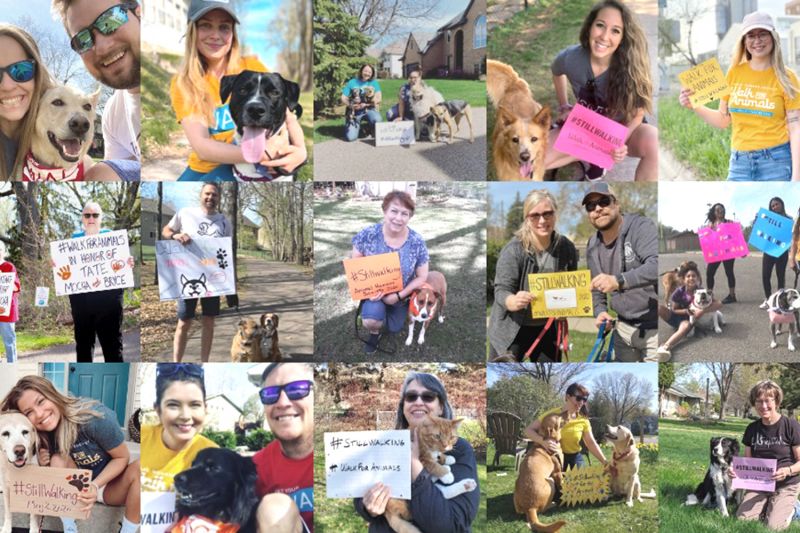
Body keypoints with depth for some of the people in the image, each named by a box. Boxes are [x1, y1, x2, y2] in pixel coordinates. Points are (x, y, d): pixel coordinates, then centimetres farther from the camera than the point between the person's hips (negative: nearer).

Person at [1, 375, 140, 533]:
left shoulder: (96, 417, -28)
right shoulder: (43, 434, -12)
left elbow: (122, 457, -15)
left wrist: (96, 485, -30)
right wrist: (44, 465, -19)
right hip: (79, 487, 3)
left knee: (140, 467, -34)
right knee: (57, 460, -25)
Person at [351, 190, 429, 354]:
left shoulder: (417, 242, -22)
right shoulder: (368, 235, -24)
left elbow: (422, 277, -11)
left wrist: (399, 296, -20)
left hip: (401, 294, 2)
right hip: (373, 292, -2)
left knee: (394, 329, 18)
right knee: (371, 320, -30)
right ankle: (374, 333, 8)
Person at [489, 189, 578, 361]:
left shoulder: (566, 248, -5)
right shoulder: (513, 249, -17)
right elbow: (501, 290, -18)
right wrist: (514, 301, -40)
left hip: (547, 328, 4)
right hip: (511, 329, -4)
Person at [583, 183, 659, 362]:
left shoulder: (640, 227, -15)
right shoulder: (593, 246, 8)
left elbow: (656, 265, -32)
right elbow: (596, 288, 19)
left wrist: (618, 280, -41)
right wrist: (600, 311, 0)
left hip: (655, 329, -6)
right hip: (624, 329, 6)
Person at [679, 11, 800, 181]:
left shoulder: (785, 78, -2)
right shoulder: (735, 73, 6)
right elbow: (723, 120, 13)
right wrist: (693, 106, -2)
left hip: (776, 161, -2)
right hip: (739, 161, 3)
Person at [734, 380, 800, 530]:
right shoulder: (752, 429, 1)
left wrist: (787, 471, -31)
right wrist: (737, 469, -14)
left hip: (785, 486, -4)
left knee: (774, 526, -20)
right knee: (742, 519, -13)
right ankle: (768, 506, 15)